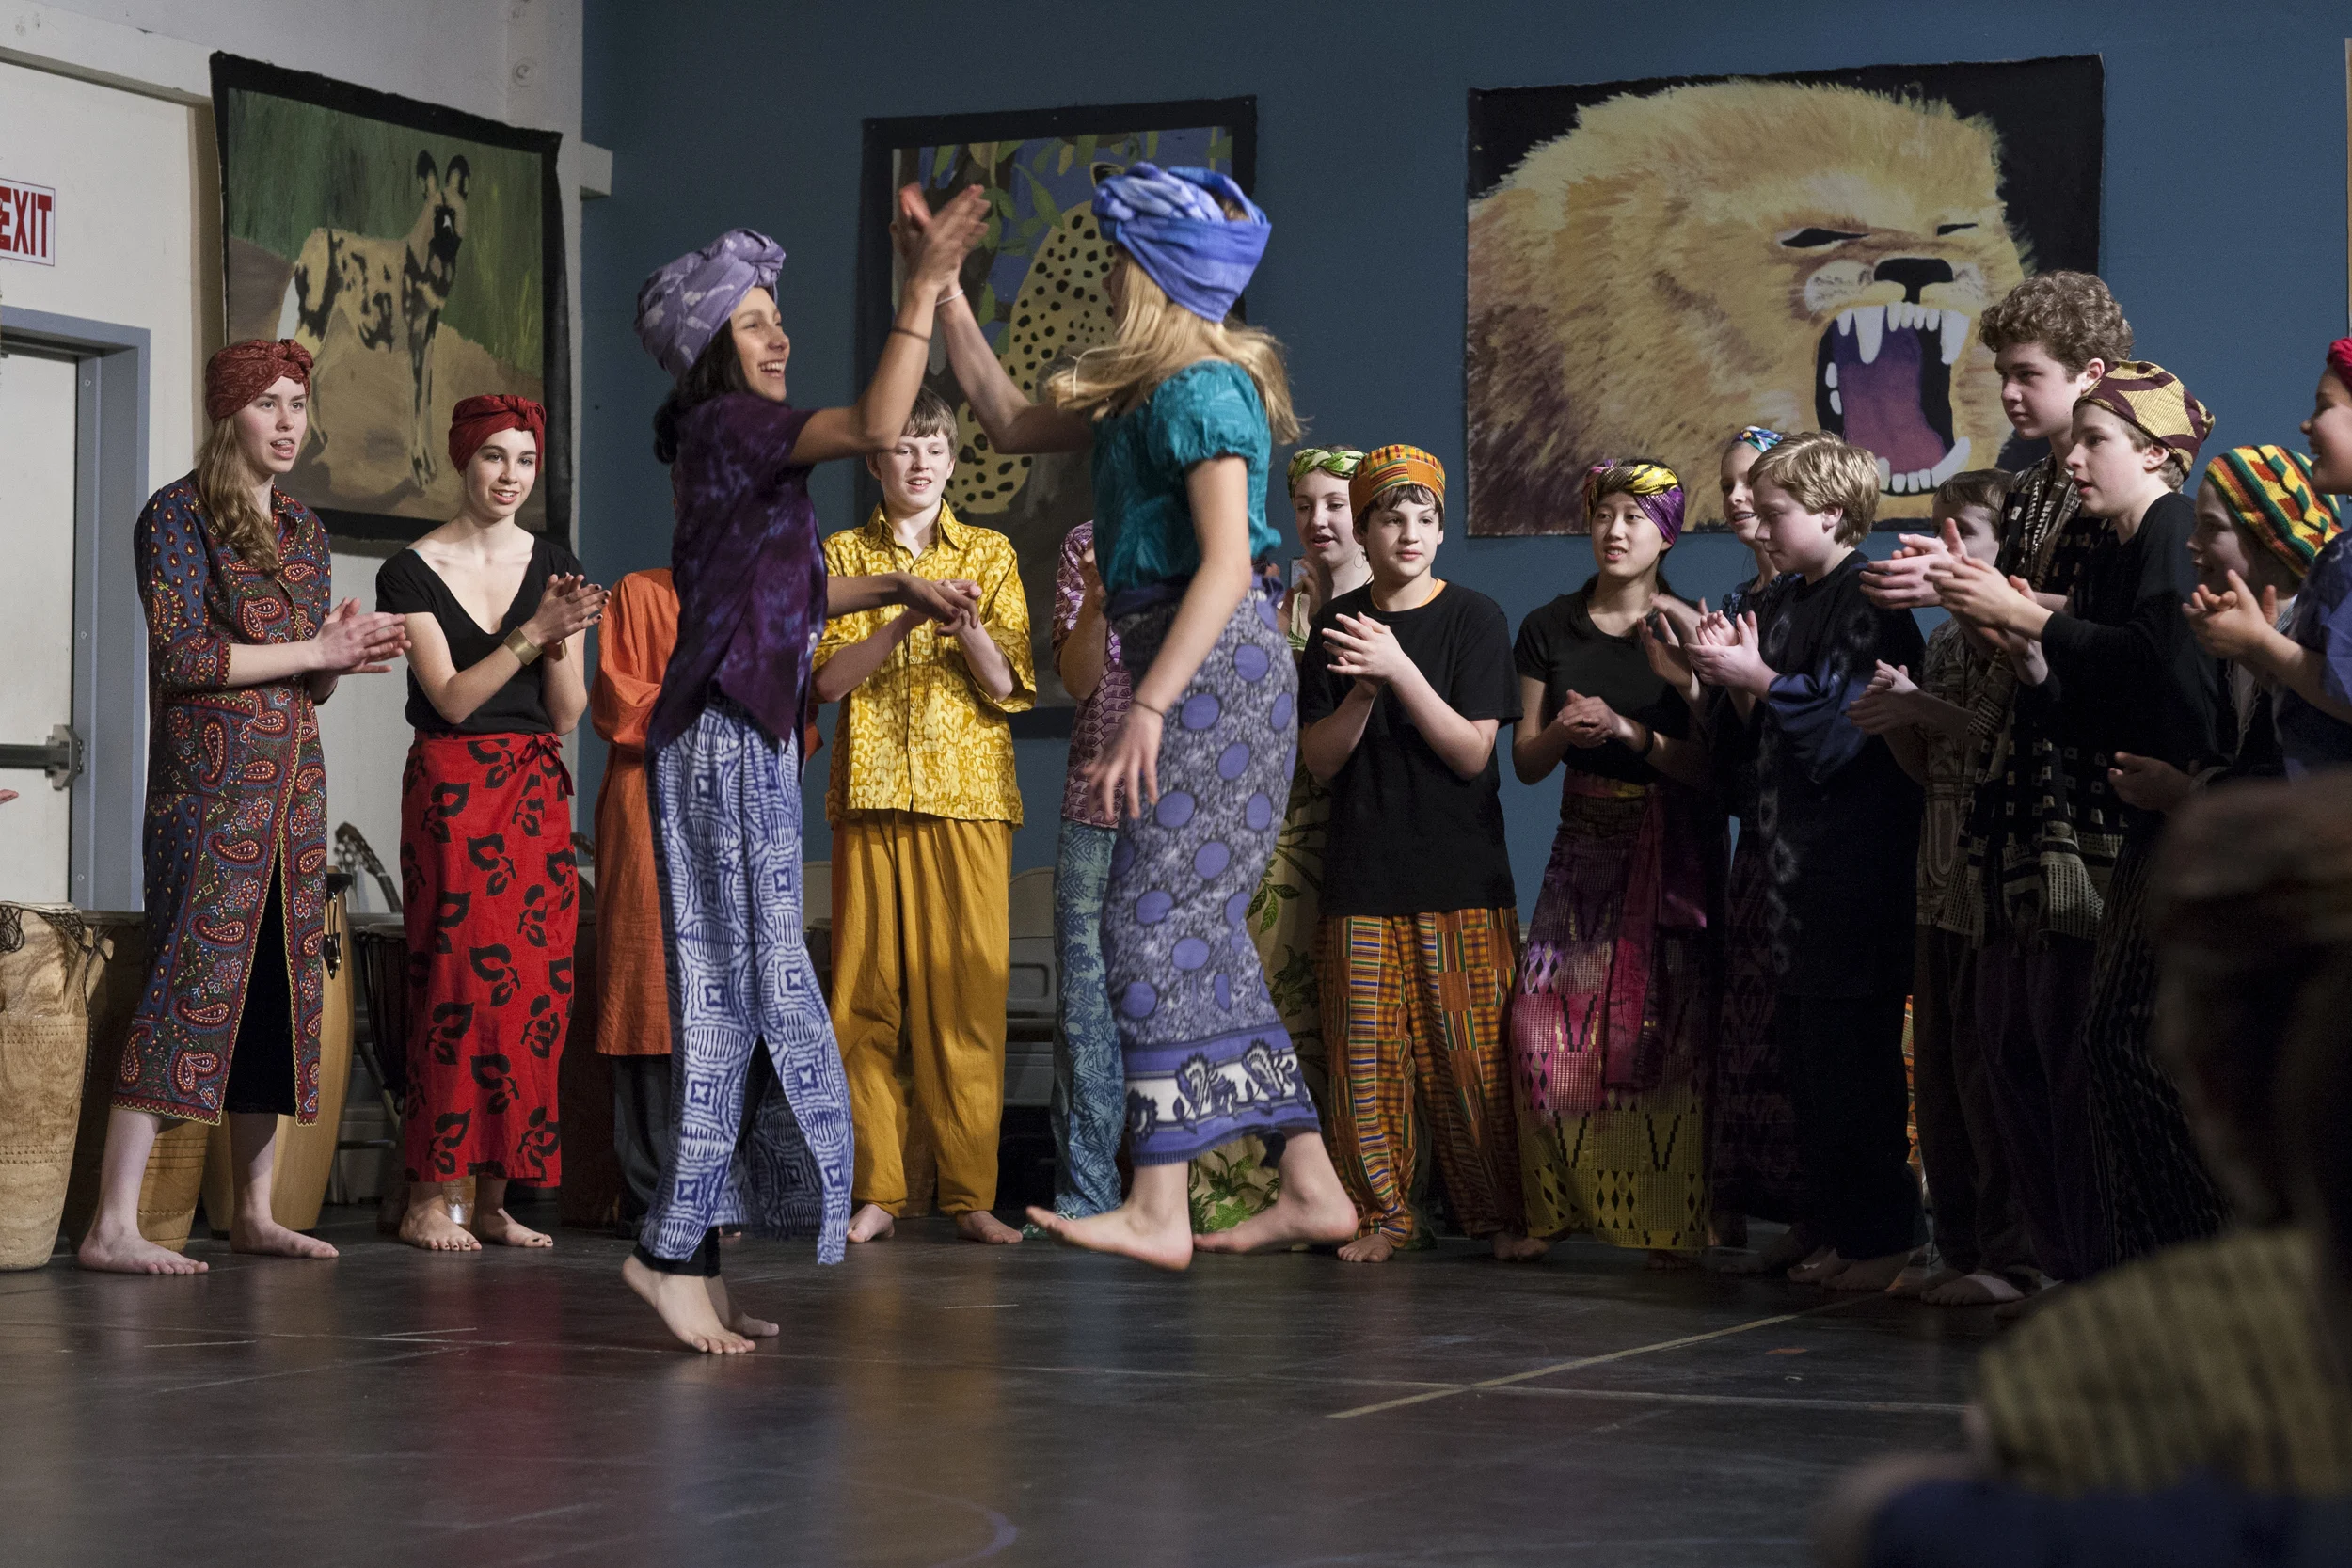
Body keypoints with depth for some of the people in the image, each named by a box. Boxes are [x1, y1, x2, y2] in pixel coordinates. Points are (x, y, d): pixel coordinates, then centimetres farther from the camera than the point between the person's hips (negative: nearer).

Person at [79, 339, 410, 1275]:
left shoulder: (303, 530, 17)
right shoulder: (177, 514, -4)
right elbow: (182, 655, -14)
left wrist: (348, 655, -3)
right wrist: (316, 651, -13)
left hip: (293, 780, 7)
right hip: (210, 783, -7)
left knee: (281, 986, 5)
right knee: (195, 978, -14)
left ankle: (255, 1212, 12)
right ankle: (113, 1225, -17)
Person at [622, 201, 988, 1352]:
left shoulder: (726, 443, 19)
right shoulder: (725, 425, -9)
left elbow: (789, 595, 27)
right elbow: (877, 427, -23)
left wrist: (894, 590, 20)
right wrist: (923, 291, -21)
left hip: (748, 746, 10)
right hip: (726, 744, -10)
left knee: (729, 996, 9)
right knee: (755, 990, -11)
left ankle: (691, 1251, 11)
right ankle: (677, 1247, -11)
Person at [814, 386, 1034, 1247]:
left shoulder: (990, 554, 10)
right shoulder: (841, 555, 10)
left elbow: (1011, 687, 3)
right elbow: (829, 677, -2)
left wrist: (969, 631, -16)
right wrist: (905, 622, -16)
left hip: (969, 796, 0)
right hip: (872, 793, 0)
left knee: (969, 990, -4)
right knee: (866, 990, -2)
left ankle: (970, 1192, 0)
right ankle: (875, 1191, 2)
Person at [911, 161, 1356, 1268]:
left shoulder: (1201, 389, -13)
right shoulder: (1141, 390, 17)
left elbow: (1227, 562, -22)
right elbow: (1011, 422, 28)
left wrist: (1148, 708, -27)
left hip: (1214, 670, -10)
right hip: (1193, 673, 10)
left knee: (1155, 927, -10)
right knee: (1205, 936, 10)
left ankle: (1159, 1211, -10)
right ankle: (1309, 1187, 13)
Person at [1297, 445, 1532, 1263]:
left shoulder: (1474, 618, -1)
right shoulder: (1338, 625, 8)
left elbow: (1473, 752, -8)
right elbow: (1318, 759, 4)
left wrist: (1400, 670, -18)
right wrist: (1362, 693, -14)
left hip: (1462, 872, -2)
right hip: (1363, 872, 3)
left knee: (1470, 1054, -5)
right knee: (1366, 1052, -1)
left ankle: (1501, 1214, 5)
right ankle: (1382, 1215, 9)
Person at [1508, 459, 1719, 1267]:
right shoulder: (1550, 628, 8)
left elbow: (1709, 766, -8)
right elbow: (1526, 763, 9)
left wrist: (1633, 732, -20)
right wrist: (1562, 734, -12)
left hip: (1670, 850, -3)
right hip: (1585, 844, 3)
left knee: (1663, 1029, -10)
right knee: (1548, 1026, -7)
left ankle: (1672, 1225, -7)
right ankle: (1551, 1208, 4)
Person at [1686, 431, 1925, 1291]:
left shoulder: (1870, 603, -11)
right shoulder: (1794, 603, 16)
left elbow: (1844, 725, -17)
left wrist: (1759, 678, -11)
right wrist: (1732, 675, 4)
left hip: (1856, 858, -9)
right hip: (1798, 857, 9)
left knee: (1852, 1050, -7)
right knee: (1807, 1046, 10)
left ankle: (1883, 1236, -1)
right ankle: (1839, 1230, 17)